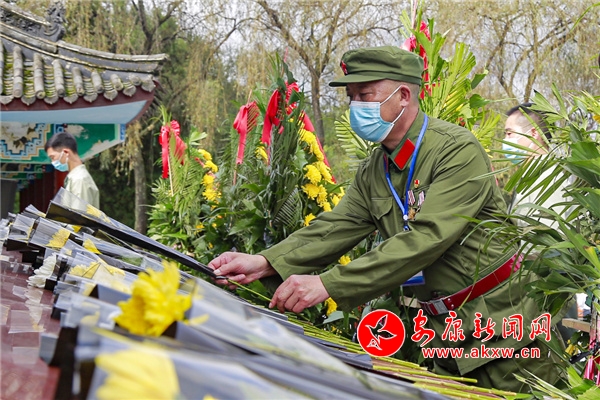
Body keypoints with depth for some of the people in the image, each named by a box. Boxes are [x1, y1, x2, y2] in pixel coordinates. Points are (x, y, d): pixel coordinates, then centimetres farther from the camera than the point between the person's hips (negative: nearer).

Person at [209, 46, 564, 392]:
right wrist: (265, 263, -21)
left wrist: (327, 284, -34)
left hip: (502, 326, -7)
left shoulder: (458, 151, -19)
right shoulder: (373, 173, 7)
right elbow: (334, 228, -3)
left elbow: (424, 238, -29)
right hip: (446, 331, 7)